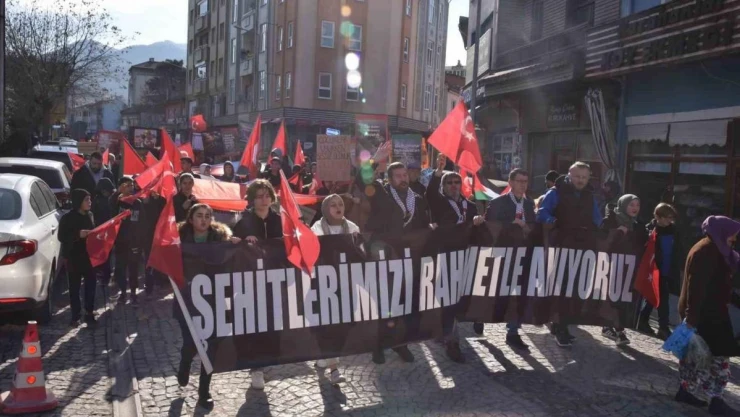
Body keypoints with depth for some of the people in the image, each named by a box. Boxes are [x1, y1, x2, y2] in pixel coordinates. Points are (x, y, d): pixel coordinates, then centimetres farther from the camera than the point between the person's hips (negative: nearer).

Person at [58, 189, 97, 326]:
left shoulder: (90, 215, 9)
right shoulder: (67, 218, -8)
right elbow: (61, 237, -11)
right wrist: (78, 235, -25)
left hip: (90, 256, 5)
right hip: (74, 258, -5)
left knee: (90, 285, 5)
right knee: (74, 287, 2)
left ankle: (89, 313, 13)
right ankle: (75, 315, 10)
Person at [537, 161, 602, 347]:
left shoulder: (590, 196, 14)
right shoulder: (556, 193, -4)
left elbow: (597, 220, 19)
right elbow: (542, 212, -15)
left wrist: (590, 232, 1)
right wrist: (552, 222, -32)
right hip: (560, 247, -6)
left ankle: (558, 325, 24)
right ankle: (561, 329, -1)